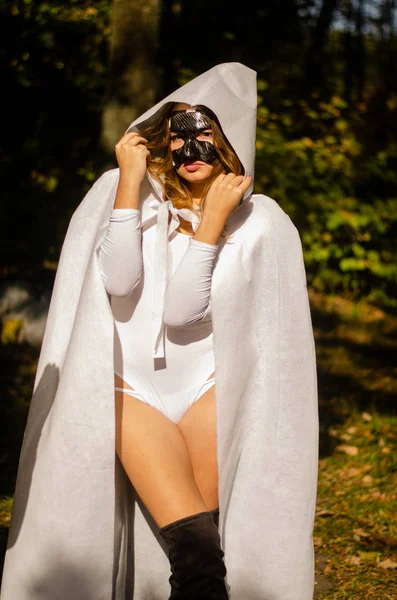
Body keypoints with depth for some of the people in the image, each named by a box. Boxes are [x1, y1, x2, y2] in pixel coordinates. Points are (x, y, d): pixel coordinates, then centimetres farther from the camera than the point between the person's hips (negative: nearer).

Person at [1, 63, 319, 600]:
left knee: (197, 539, -10)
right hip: (133, 385, -1)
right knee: (198, 553, -18)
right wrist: (130, 180, -13)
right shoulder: (131, 191, 2)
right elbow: (119, 284, -16)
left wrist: (215, 216, -14)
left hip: (207, 385, 1)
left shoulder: (256, 219, 0)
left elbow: (182, 309, -10)